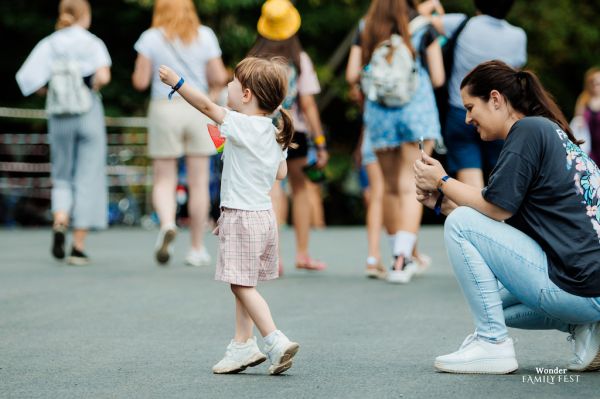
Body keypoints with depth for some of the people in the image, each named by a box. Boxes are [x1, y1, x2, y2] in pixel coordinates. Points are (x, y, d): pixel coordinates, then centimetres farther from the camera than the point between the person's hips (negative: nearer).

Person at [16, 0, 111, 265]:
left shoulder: (49, 45, 2)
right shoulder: (92, 43, -6)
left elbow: (30, 81, -7)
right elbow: (103, 76, -22)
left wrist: (52, 90, 8)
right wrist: (94, 87, -2)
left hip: (59, 118, 3)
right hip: (88, 114, -2)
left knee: (62, 177, 17)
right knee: (87, 179, 4)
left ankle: (59, 223, -11)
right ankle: (78, 248, 2)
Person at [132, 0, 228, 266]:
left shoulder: (151, 38, -1)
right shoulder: (205, 36, 2)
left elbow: (140, 81, -4)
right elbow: (219, 77, -1)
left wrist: (141, 72, 17)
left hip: (164, 108, -1)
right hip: (198, 109, 1)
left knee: (163, 181, 7)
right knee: (198, 182, 7)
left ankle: (167, 224, -22)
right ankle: (197, 248, 11)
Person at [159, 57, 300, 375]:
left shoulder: (243, 125, -16)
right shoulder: (274, 134, 8)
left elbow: (207, 107, -17)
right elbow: (281, 173, 17)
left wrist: (176, 82, -11)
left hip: (242, 217, -9)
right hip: (263, 214, 9)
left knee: (242, 284, -6)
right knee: (243, 284, 15)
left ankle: (276, 342, -12)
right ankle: (242, 346, 19)